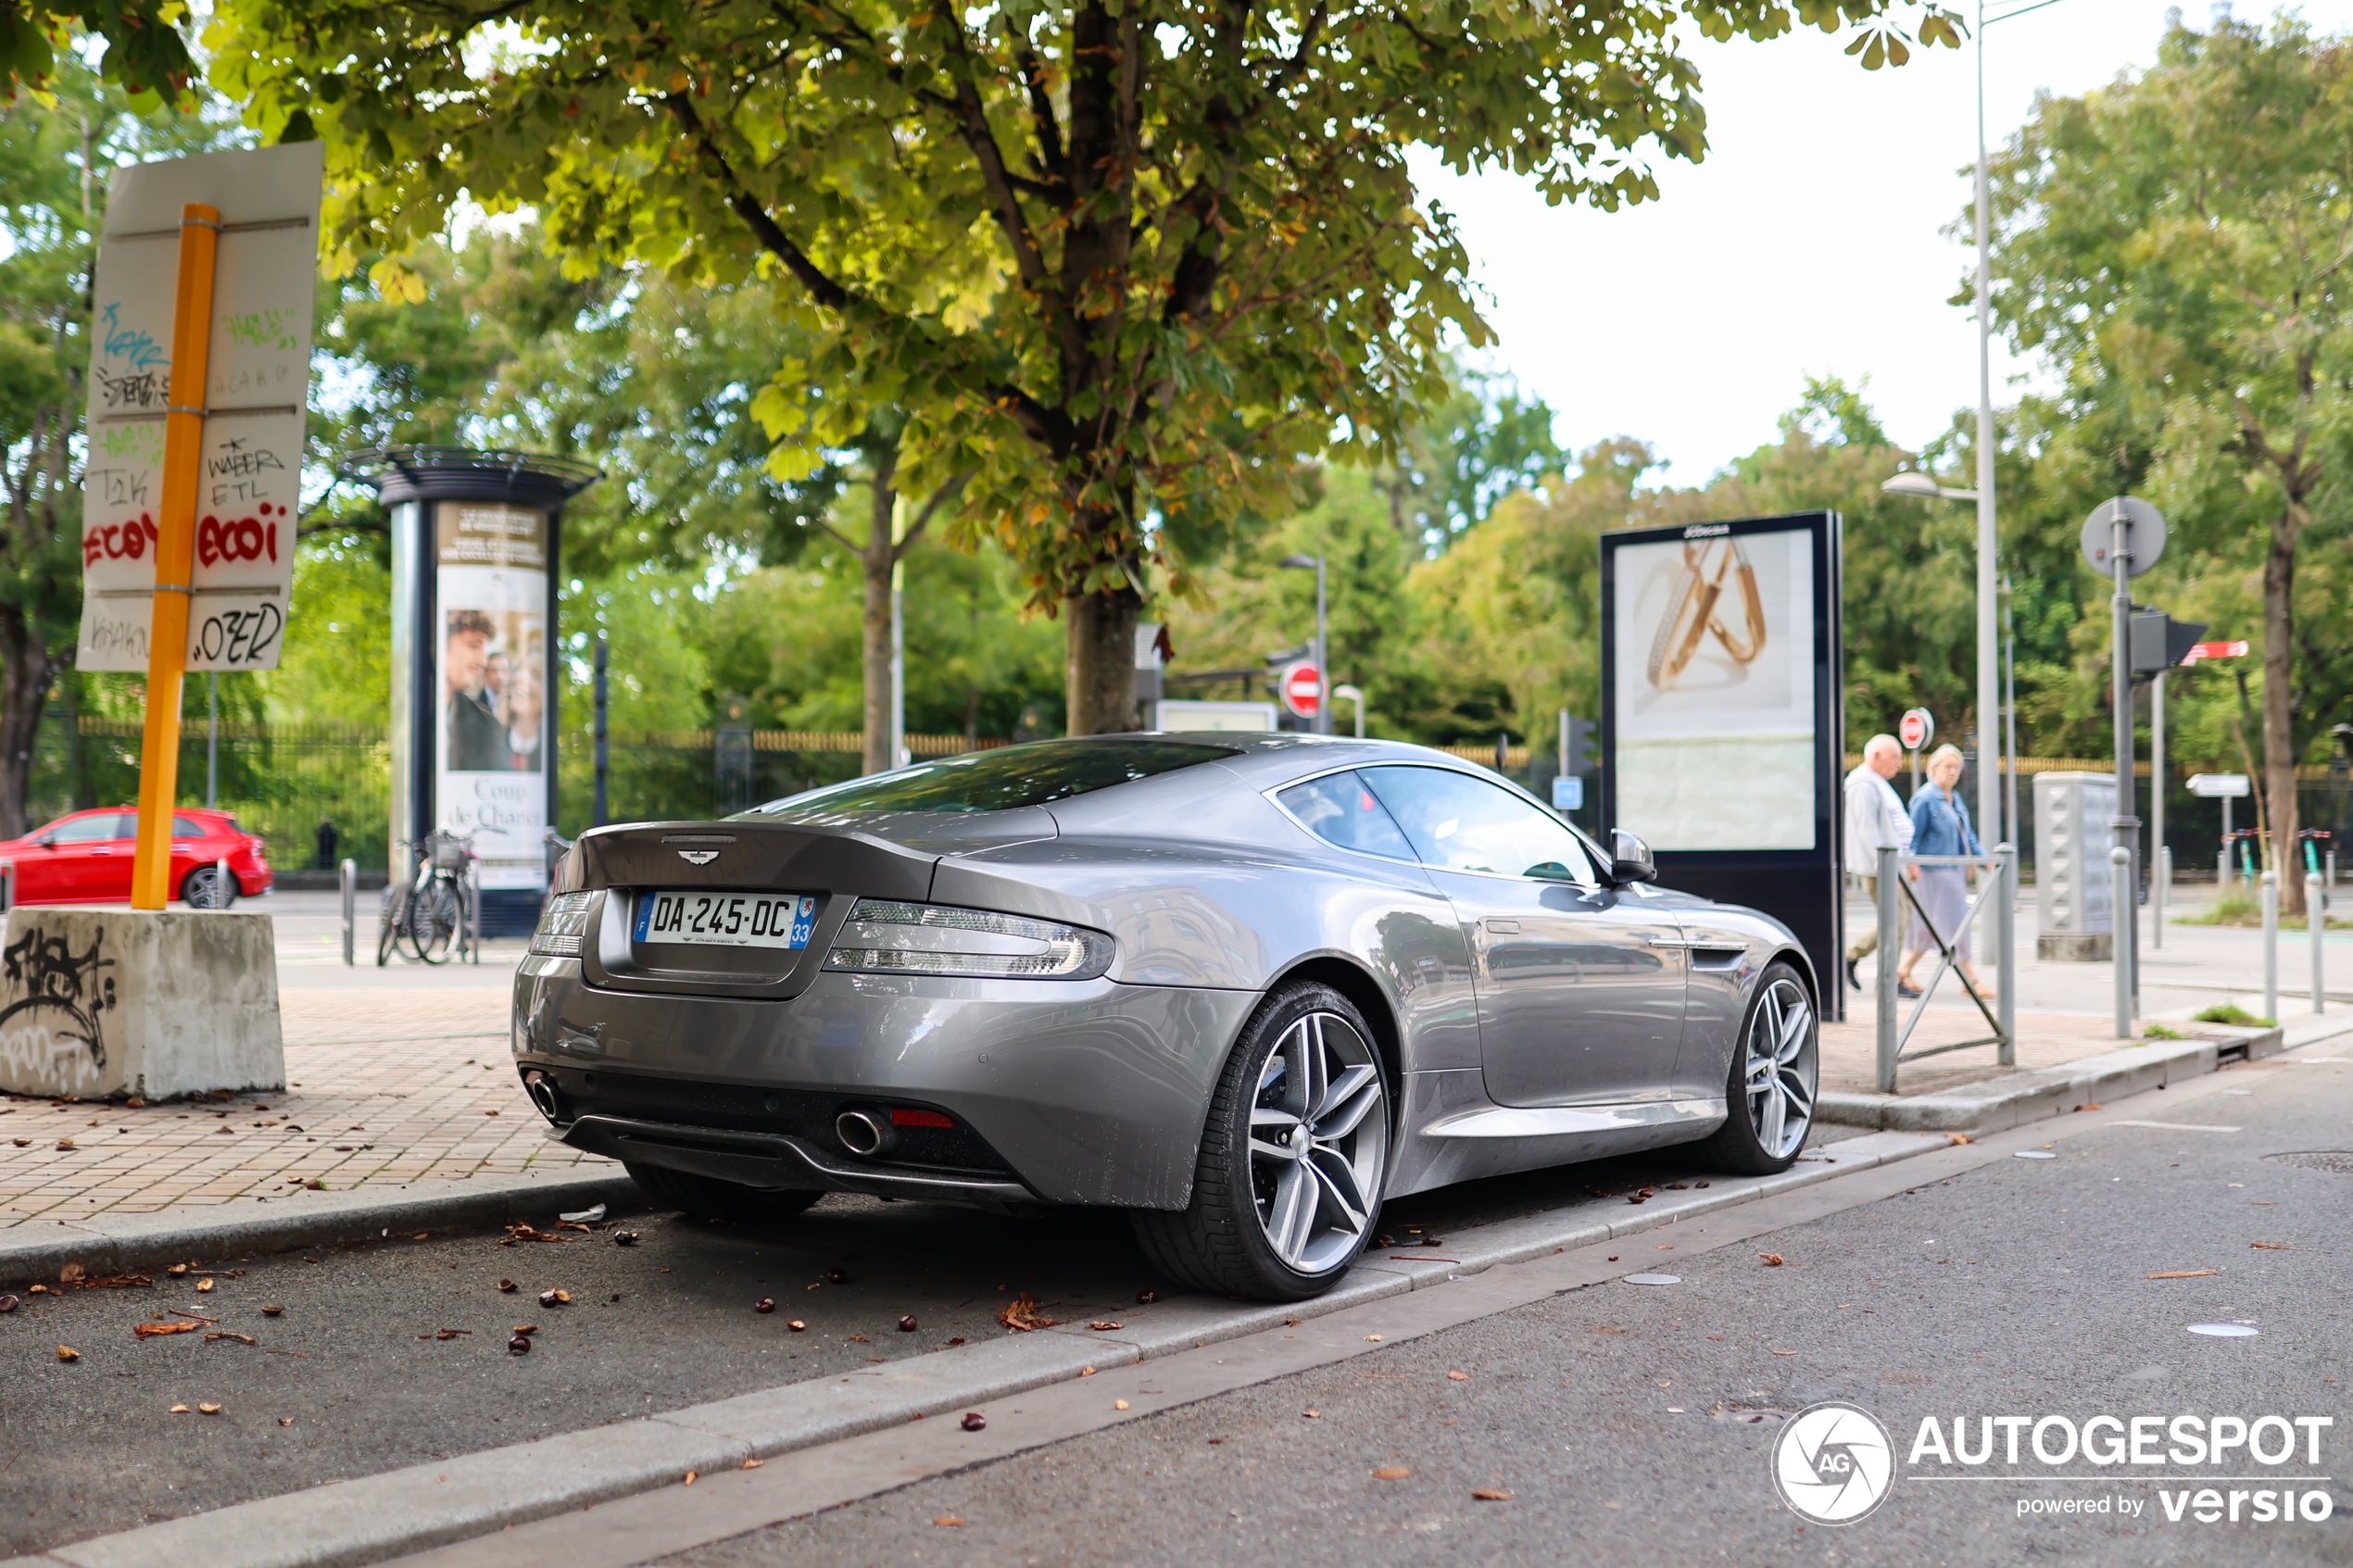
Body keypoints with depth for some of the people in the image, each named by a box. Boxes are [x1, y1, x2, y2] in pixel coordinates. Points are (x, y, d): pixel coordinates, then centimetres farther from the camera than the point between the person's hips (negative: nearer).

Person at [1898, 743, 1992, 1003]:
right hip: (1936, 871, -9)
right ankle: (1972, 982, -2)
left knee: (1930, 927, 11)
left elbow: (1967, 835, 21)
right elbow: (1913, 836, -13)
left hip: (1957, 871, 9)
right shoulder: (1925, 799, -11)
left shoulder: (1956, 799, 16)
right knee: (1955, 924, -7)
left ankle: (1903, 974, 18)